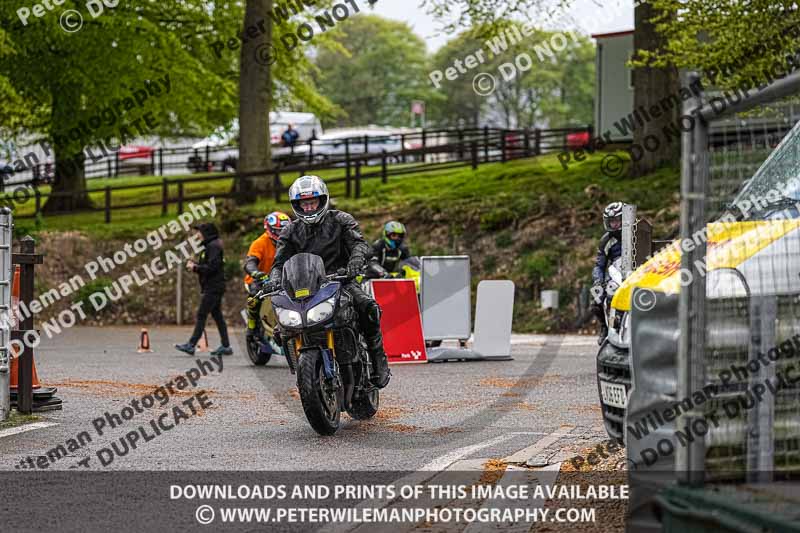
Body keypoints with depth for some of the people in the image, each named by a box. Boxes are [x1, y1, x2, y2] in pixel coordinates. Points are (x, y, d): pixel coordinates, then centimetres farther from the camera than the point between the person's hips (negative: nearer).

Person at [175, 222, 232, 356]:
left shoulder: (213, 246, -13)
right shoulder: (210, 246, 19)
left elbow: (212, 267, -21)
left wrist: (195, 268, -13)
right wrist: (195, 265, 8)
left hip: (213, 288, -10)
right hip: (214, 287, 10)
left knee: (201, 315, -11)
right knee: (217, 316, 10)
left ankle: (191, 345, -14)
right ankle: (226, 346, 10)